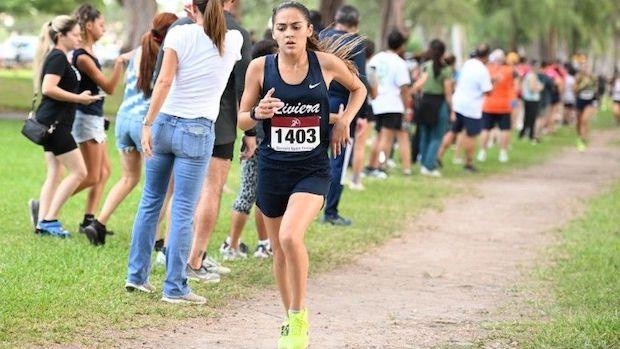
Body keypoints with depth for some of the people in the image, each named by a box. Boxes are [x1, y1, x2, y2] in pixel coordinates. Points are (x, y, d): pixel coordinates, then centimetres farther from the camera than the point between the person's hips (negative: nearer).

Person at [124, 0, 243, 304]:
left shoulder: (180, 34, -3)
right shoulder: (233, 42, 3)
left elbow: (164, 81, -11)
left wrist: (148, 124, -11)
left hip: (164, 122, 1)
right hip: (197, 131, -1)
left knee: (150, 202, 13)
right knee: (182, 211, 0)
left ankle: (136, 275, 20)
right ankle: (174, 288, 1)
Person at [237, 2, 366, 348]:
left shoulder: (326, 63, -5)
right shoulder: (260, 67, -3)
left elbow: (358, 89, 16)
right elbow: (241, 120, 4)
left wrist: (344, 121, 0)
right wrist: (258, 114, -18)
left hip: (313, 168, -2)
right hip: (273, 168, 2)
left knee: (290, 237, -24)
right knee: (280, 251, 12)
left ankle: (299, 316, -7)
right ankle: (291, 321, 32)